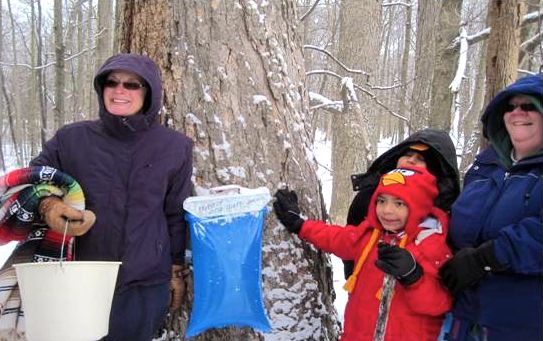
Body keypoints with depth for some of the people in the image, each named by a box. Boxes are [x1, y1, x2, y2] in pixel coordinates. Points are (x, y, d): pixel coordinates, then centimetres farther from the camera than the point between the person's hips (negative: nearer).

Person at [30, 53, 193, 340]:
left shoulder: (174, 147, 0)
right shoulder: (72, 139, -2)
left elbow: (176, 215, 8)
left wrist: (176, 271, 12)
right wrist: (46, 205, -15)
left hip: (146, 285, 0)